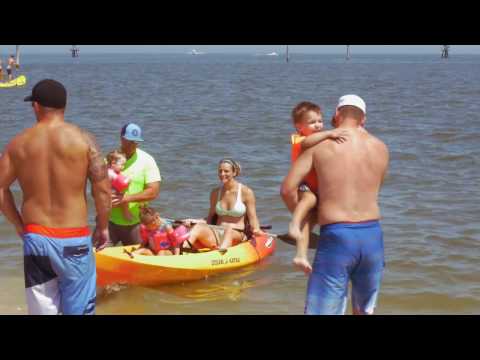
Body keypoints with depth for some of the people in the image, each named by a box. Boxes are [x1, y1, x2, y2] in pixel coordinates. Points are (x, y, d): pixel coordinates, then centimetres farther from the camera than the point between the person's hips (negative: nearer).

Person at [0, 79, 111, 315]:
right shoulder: (83, 140, -6)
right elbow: (102, 190, -8)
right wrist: (103, 227, 7)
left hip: (34, 237, 2)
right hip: (73, 241, -2)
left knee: (41, 309, 11)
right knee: (78, 309, 7)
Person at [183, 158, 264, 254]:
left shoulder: (246, 192, 0)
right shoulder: (215, 193, 13)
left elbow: (252, 218, -1)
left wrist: (256, 230, -21)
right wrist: (193, 221, 4)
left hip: (237, 235, -4)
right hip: (216, 234, 4)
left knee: (229, 229, -38)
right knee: (198, 227, -27)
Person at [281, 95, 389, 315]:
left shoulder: (320, 143, 0)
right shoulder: (380, 148, 10)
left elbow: (287, 189, -4)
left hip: (336, 238, -4)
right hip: (372, 236, 4)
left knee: (321, 311, -3)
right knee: (364, 311, 21)